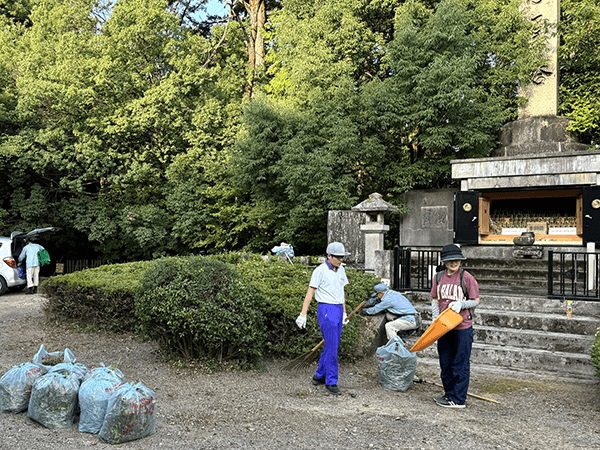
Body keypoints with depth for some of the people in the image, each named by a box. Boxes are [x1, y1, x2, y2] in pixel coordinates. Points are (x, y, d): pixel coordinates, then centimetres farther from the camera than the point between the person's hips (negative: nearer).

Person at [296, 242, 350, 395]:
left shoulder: (341, 270, 13)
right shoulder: (320, 271, -10)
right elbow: (310, 293, -9)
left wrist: (344, 312, 22)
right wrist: (303, 314, -12)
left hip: (338, 310, 8)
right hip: (326, 310, -8)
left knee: (331, 345, 11)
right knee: (331, 346, -9)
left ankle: (319, 376, 24)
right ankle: (331, 382, -1)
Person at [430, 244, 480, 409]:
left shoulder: (466, 277, -8)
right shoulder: (439, 278, 6)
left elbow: (476, 301, -3)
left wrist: (460, 304, -20)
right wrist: (435, 318, 1)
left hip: (462, 328, -5)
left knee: (460, 364, 1)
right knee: (445, 363, 14)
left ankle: (458, 399, 10)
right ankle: (449, 394, 30)